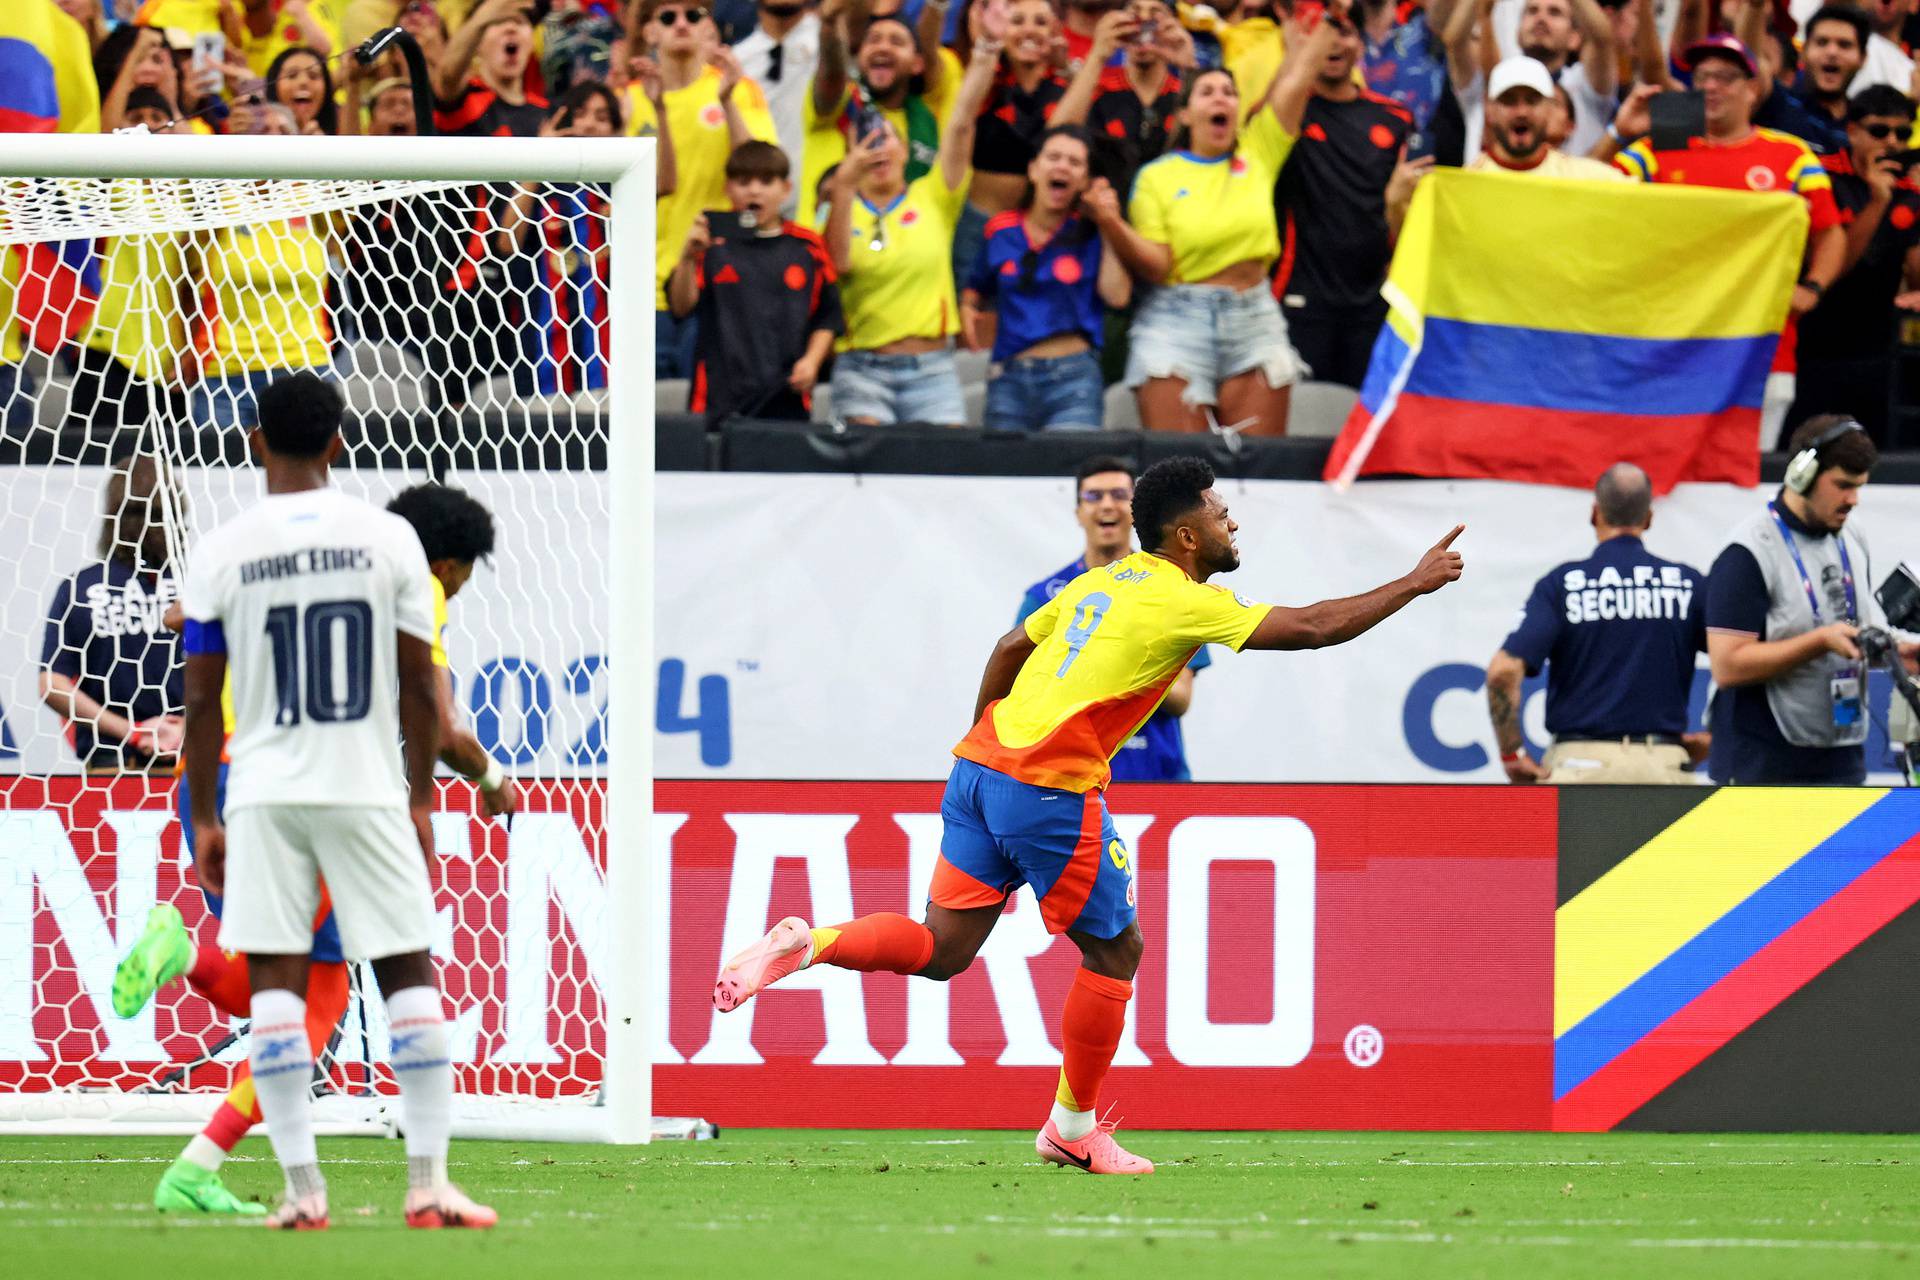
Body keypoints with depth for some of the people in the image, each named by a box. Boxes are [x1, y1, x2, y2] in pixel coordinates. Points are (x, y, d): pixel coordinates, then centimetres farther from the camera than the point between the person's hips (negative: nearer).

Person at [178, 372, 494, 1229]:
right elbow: (418, 683, 1)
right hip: (370, 788, 0)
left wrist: (204, 819, 9)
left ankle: (303, 1190, -3)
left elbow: (202, 699, 1)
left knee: (274, 981, 2)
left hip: (265, 795, 0)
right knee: (409, 976, 6)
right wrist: (421, 797, 11)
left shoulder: (222, 552, -2)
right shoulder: (387, 538, -1)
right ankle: (429, 1183, 1)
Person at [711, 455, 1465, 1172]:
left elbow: (1010, 647, 26)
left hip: (983, 763, 8)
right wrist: (1413, 586, 0)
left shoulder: (1106, 581, 17)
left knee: (941, 949, 9)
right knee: (1114, 950, 9)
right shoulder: (1183, 603, -7)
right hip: (1052, 789, -8)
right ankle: (1072, 1128, 16)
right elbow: (1309, 629, -10)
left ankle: (806, 945, -10)